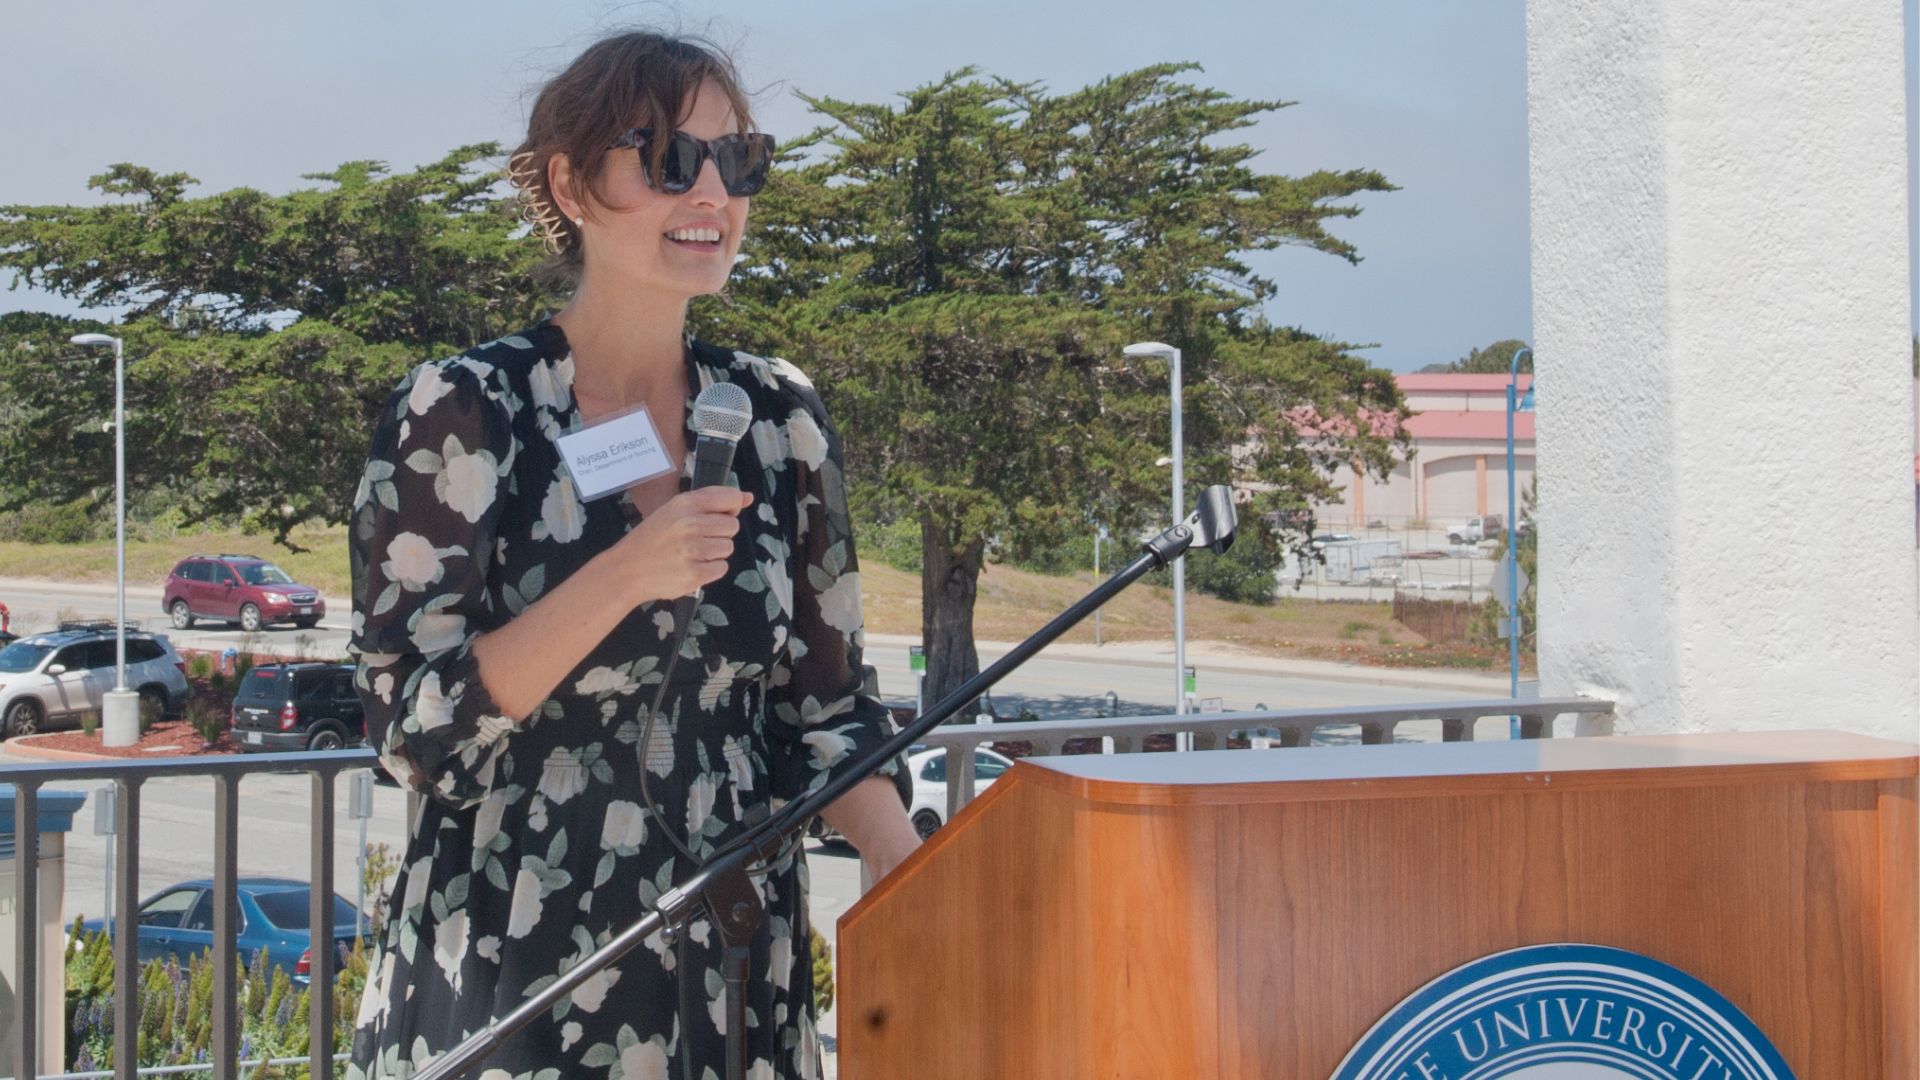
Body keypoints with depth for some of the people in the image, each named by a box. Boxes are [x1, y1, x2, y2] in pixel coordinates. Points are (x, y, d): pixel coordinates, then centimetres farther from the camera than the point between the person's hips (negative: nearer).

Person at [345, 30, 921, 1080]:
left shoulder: (781, 419, 2)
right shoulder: (460, 412, -9)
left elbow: (821, 711, 7)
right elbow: (409, 730, -12)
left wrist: (908, 864, -10)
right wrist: (620, 582, -23)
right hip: (507, 986, -4)